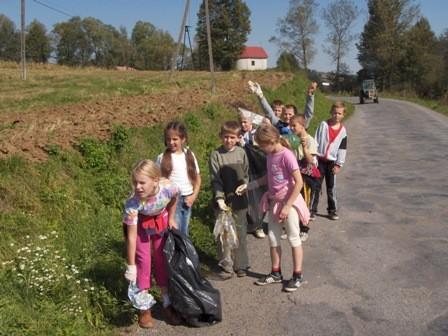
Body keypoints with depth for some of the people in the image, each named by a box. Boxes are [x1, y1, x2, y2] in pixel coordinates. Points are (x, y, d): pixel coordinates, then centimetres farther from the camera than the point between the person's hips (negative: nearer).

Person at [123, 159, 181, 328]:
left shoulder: (169, 188, -36)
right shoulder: (133, 203, -40)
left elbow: (174, 199, -7)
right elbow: (131, 237, -33)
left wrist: (170, 218, 2)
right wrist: (131, 266, -28)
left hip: (161, 221, 2)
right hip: (140, 223, -2)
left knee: (162, 259, 7)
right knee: (143, 260, -7)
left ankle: (167, 304, 20)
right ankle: (144, 308, 8)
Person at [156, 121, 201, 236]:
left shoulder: (190, 155, 4)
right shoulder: (162, 158, -5)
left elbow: (197, 178, 10)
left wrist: (193, 196, 0)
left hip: (187, 200, 4)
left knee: (184, 233, 14)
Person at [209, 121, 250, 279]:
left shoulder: (241, 153, 3)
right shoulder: (216, 155, -4)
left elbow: (246, 174, 9)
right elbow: (215, 179, -9)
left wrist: (244, 184, -13)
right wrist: (220, 198, -19)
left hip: (239, 199, 2)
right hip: (223, 200, -2)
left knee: (240, 232, 11)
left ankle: (241, 265, 25)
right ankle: (226, 266, 15)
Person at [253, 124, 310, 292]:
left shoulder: (287, 155, -21)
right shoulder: (270, 155, 3)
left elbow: (299, 182, -22)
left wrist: (288, 206, -22)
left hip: (289, 202, -8)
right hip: (273, 201, 8)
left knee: (293, 238, 5)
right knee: (273, 238, 13)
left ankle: (298, 275, 18)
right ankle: (276, 273, 28)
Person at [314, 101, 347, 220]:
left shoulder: (342, 130, 2)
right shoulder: (323, 125, -3)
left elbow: (342, 148, 4)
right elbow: (315, 141, -5)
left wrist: (339, 164, 1)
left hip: (332, 162, 1)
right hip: (319, 160, -1)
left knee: (331, 188, 7)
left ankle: (332, 210, 19)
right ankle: (312, 209, 11)